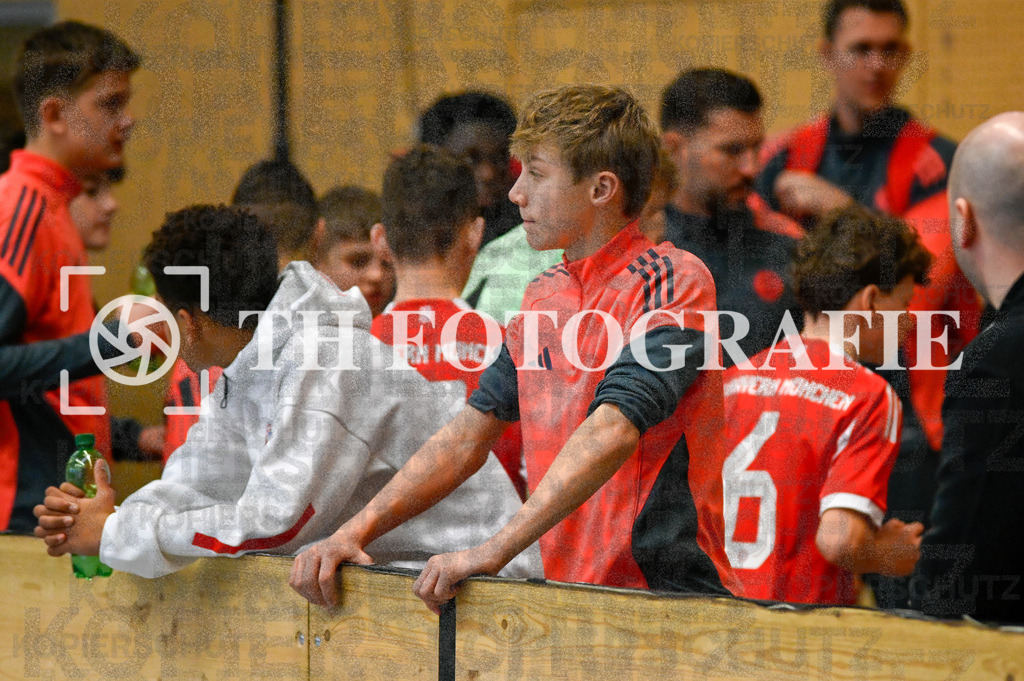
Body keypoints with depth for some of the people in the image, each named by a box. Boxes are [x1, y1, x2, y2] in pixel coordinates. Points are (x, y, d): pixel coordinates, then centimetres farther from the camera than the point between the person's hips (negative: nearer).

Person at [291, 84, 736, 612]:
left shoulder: (673, 282, -7)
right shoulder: (544, 297, 18)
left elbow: (614, 429, -20)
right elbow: (472, 431, 20)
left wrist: (495, 550, -27)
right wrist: (356, 532, 7)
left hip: (668, 594, -7)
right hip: (570, 600, 7)